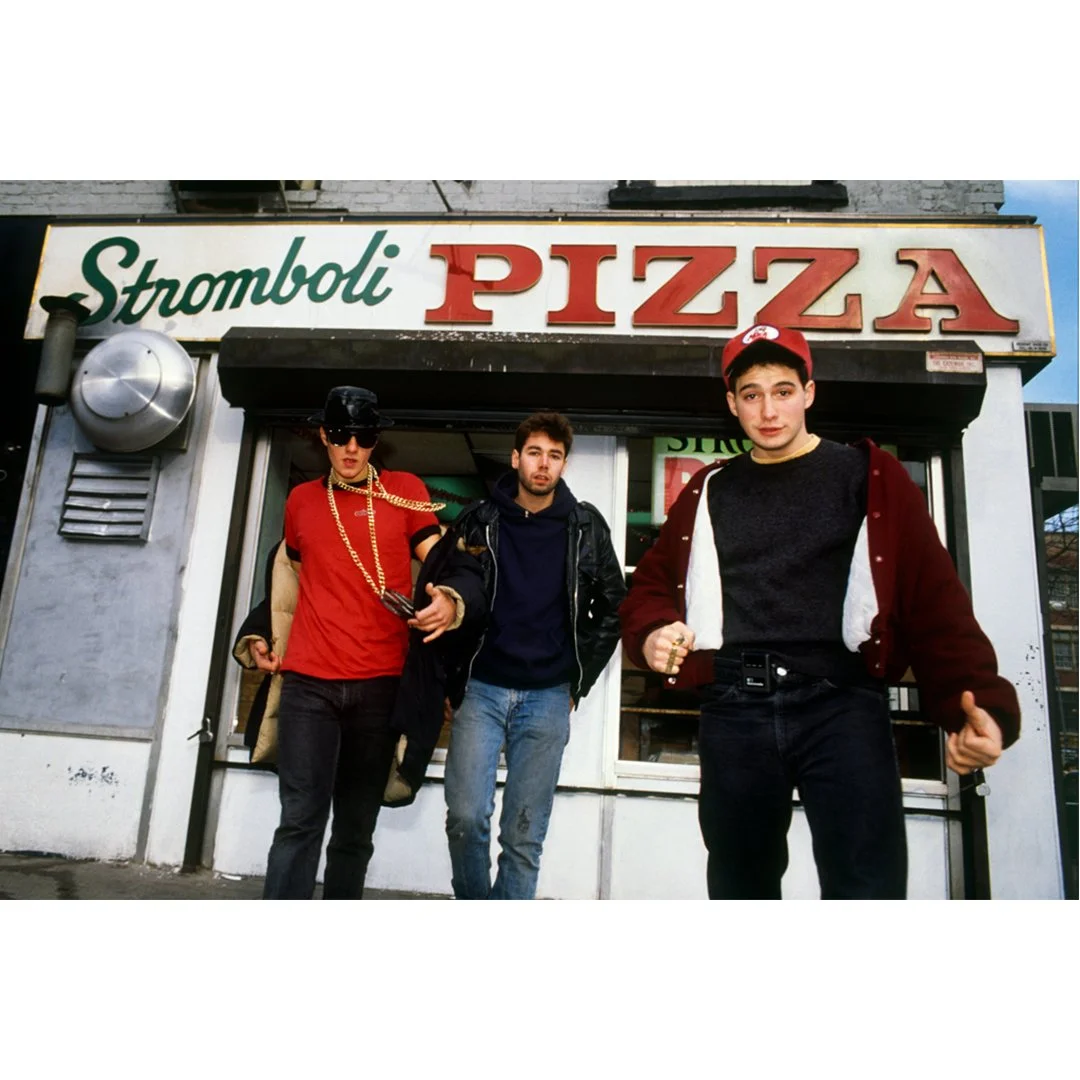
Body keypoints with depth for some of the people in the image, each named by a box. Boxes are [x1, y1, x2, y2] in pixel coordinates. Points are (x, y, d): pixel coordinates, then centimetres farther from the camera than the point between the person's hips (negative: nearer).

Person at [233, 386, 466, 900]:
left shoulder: (405, 490, 5)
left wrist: (448, 602, -22)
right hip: (309, 683, 1)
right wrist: (262, 636, 21)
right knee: (300, 822, -6)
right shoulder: (302, 499, 12)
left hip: (381, 684, -1)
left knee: (356, 829, 10)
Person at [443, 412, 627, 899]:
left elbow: (612, 607, 9)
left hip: (547, 697, 0)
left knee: (524, 833, 6)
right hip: (481, 689, 0)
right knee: (465, 816, -6)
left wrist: (580, 681, 6)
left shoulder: (586, 526, 3)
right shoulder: (478, 520, 2)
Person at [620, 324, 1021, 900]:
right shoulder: (709, 491, 16)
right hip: (734, 710, 3)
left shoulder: (870, 478, 8)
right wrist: (652, 632, -3)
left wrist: (980, 702, -13)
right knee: (739, 885, 14)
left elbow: (935, 602, 1)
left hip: (842, 702, -2)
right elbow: (652, 582, 19)